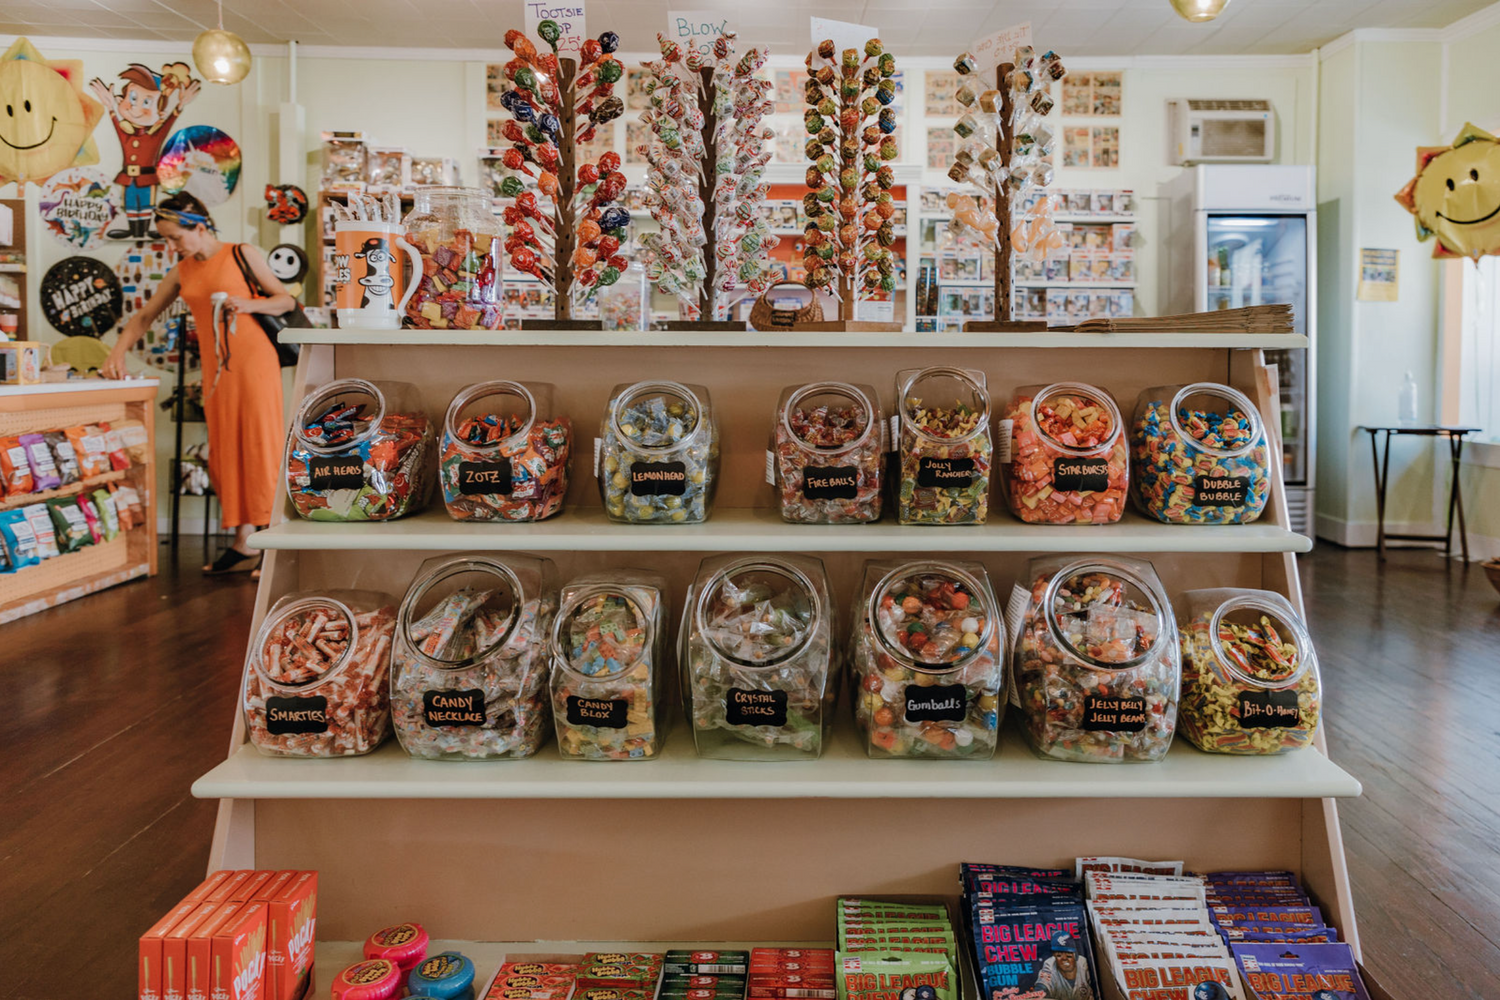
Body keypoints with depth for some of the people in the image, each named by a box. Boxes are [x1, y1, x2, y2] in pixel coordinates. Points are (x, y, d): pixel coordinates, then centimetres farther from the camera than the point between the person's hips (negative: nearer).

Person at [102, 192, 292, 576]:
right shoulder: (181, 273, 13)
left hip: (253, 359, -5)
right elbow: (144, 316, 20)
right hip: (215, 368, 6)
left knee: (260, 446, -6)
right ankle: (243, 546, 8)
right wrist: (118, 353, 7)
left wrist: (249, 304, -16)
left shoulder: (243, 255, 0)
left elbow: (286, 300, 1)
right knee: (224, 454, 3)